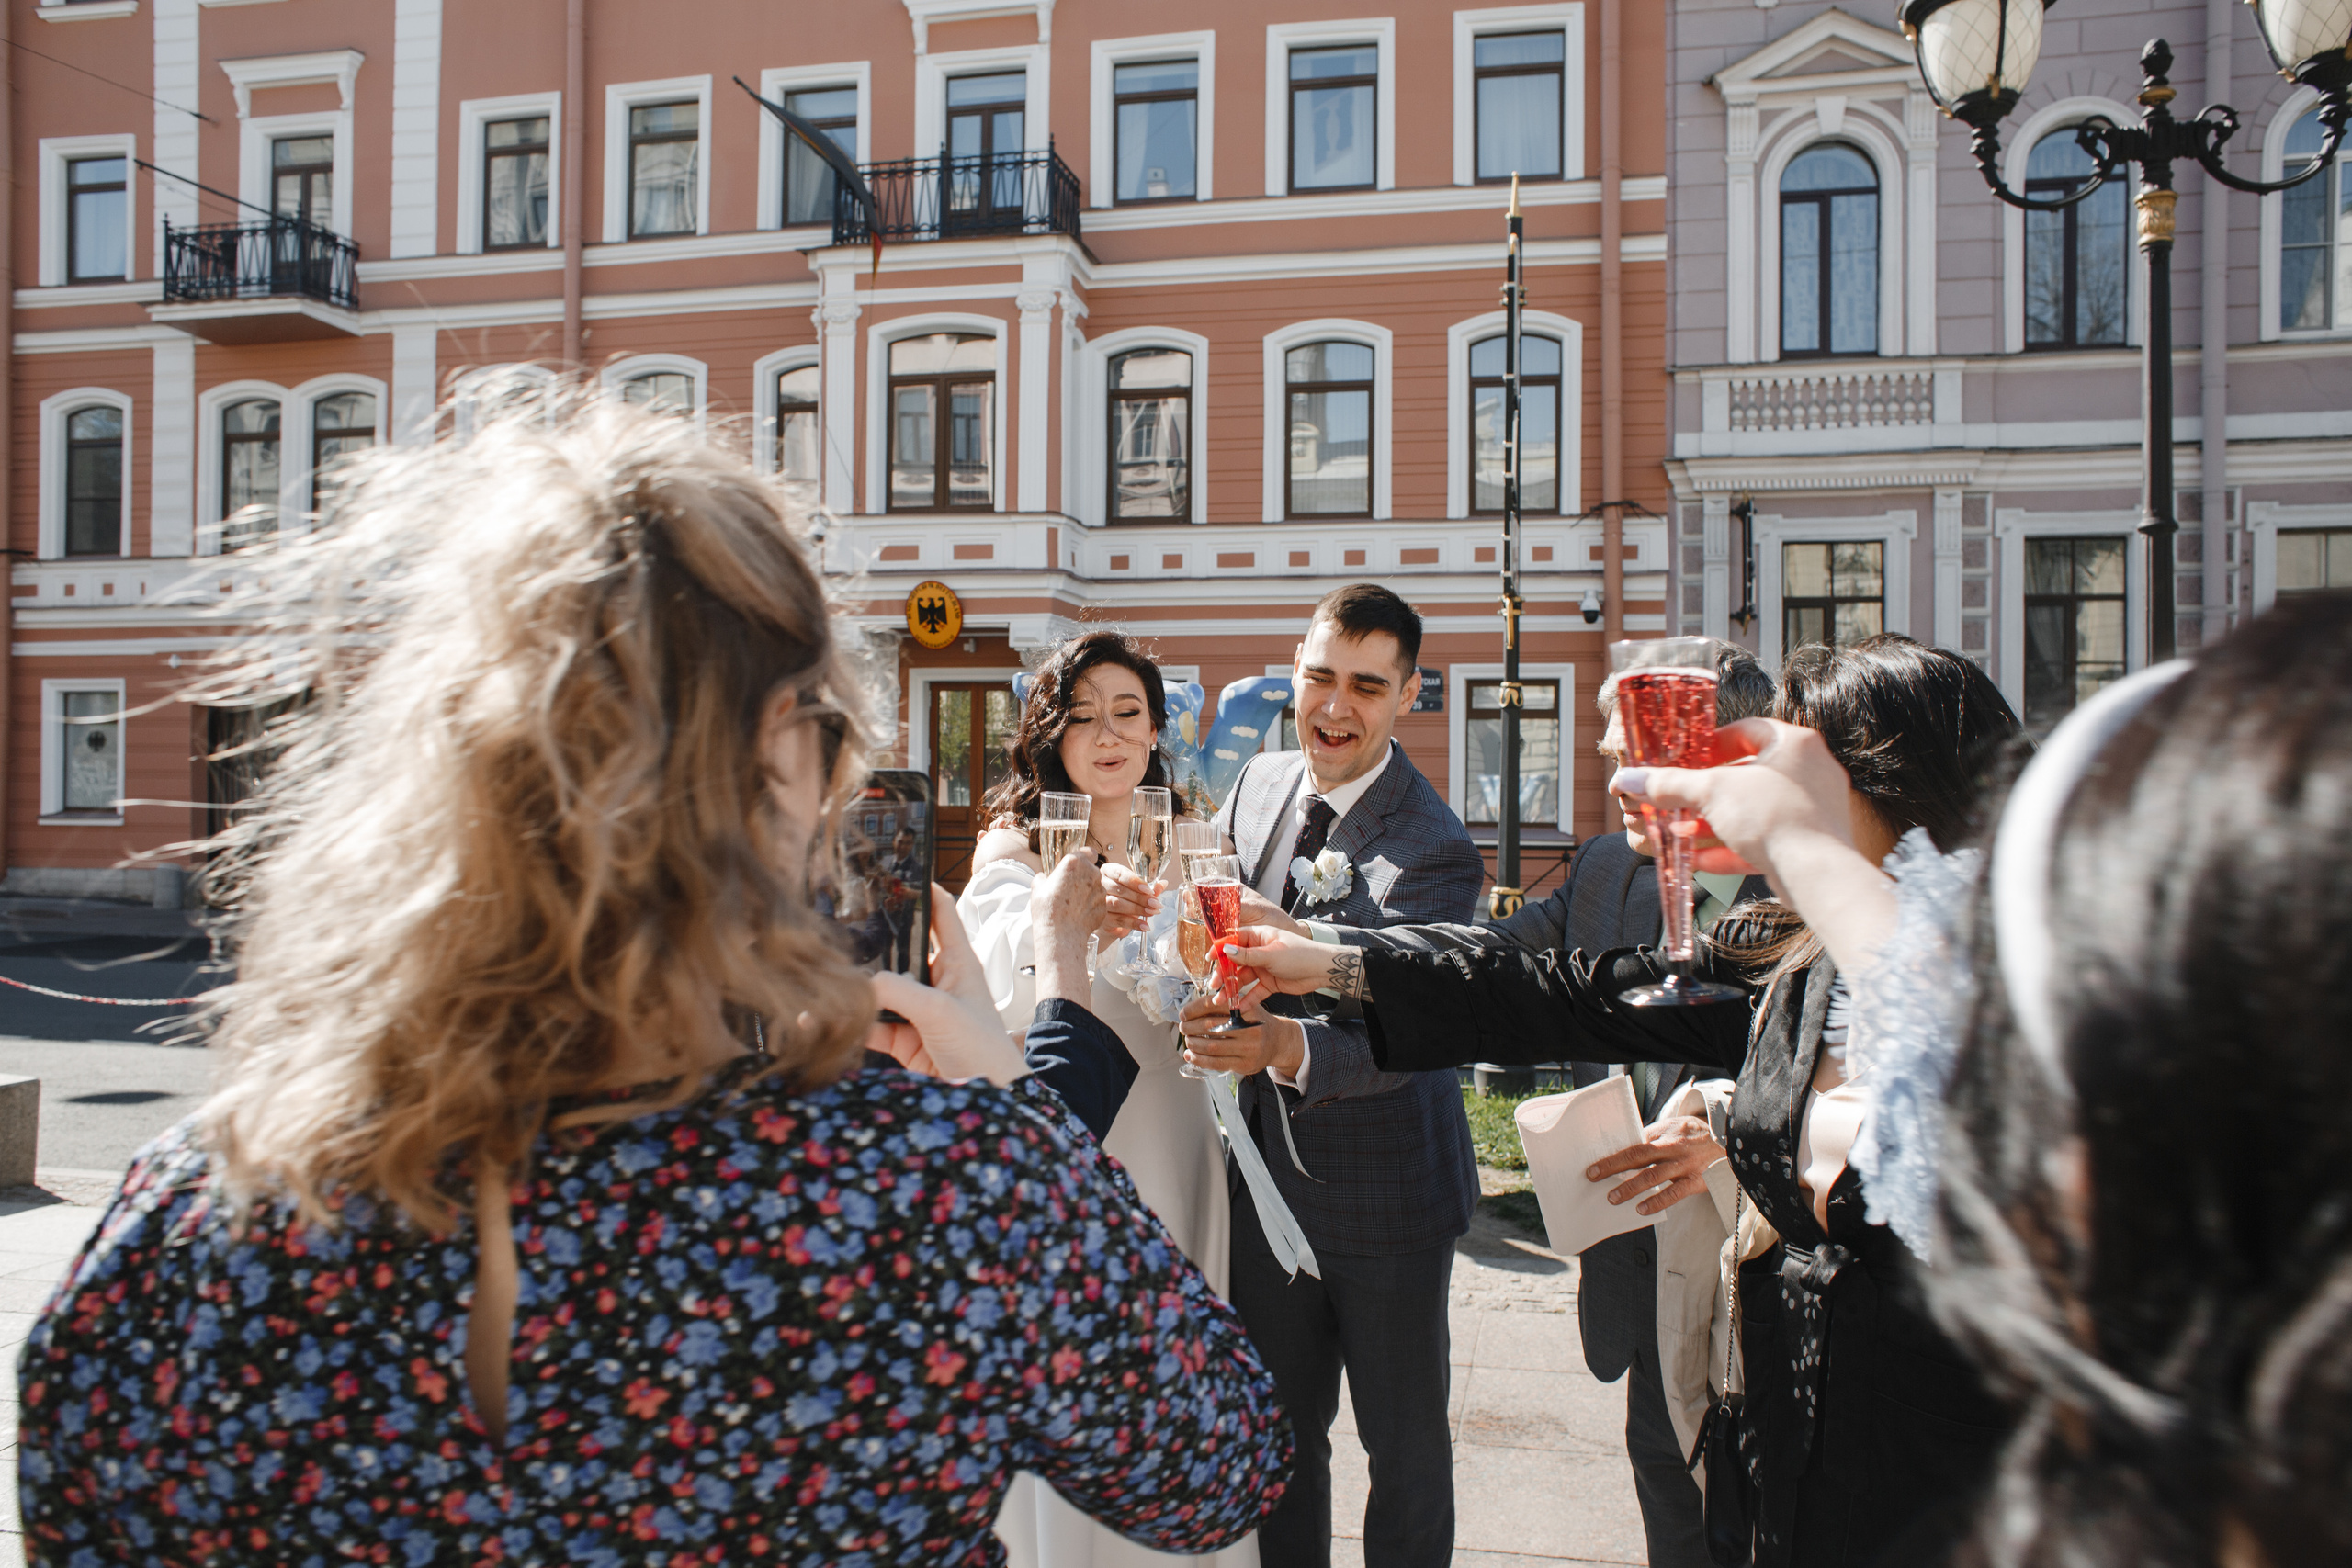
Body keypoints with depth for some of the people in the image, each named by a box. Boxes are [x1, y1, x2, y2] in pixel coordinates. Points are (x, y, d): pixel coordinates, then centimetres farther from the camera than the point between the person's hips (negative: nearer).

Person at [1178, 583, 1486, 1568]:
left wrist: (1288, 1046, -51)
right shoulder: (1259, 784, 0)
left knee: (1405, 1442, 14)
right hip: (1267, 1173, 5)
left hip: (1385, 1191, -5)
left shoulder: (1433, 852, -21)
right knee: (1277, 1430, 21)